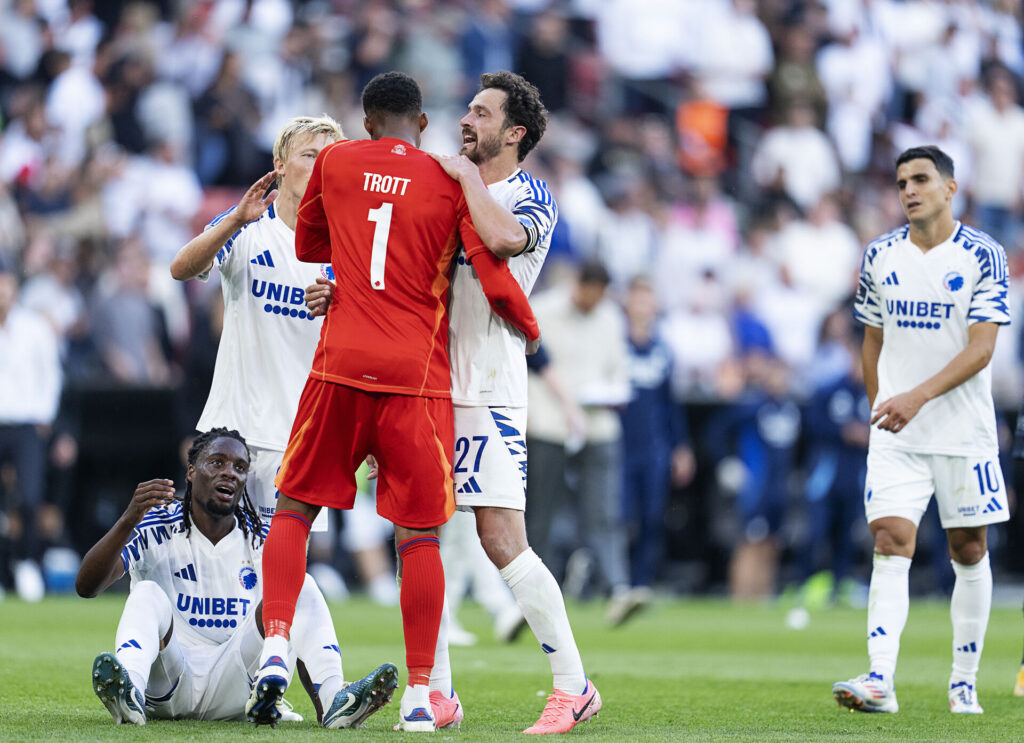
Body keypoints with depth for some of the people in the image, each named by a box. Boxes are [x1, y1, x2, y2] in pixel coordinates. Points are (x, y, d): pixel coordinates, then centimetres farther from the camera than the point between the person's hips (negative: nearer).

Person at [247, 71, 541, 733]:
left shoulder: (335, 162, 7)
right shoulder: (453, 183, 2)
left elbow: (308, 246, 22)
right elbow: (497, 284, -2)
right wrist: (529, 328, 16)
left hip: (340, 365, 1)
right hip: (418, 379, -1)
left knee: (294, 510, 12)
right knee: (420, 537, 3)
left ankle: (275, 647, -7)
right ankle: (420, 696, 1)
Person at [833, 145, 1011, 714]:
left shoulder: (983, 256, -7)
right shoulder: (881, 256, 5)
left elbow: (981, 348, -14)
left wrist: (919, 396, -24)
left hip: (965, 429, -2)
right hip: (896, 433, 2)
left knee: (969, 550, 5)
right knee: (891, 544, -12)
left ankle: (965, 682, 17)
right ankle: (881, 682, -22)